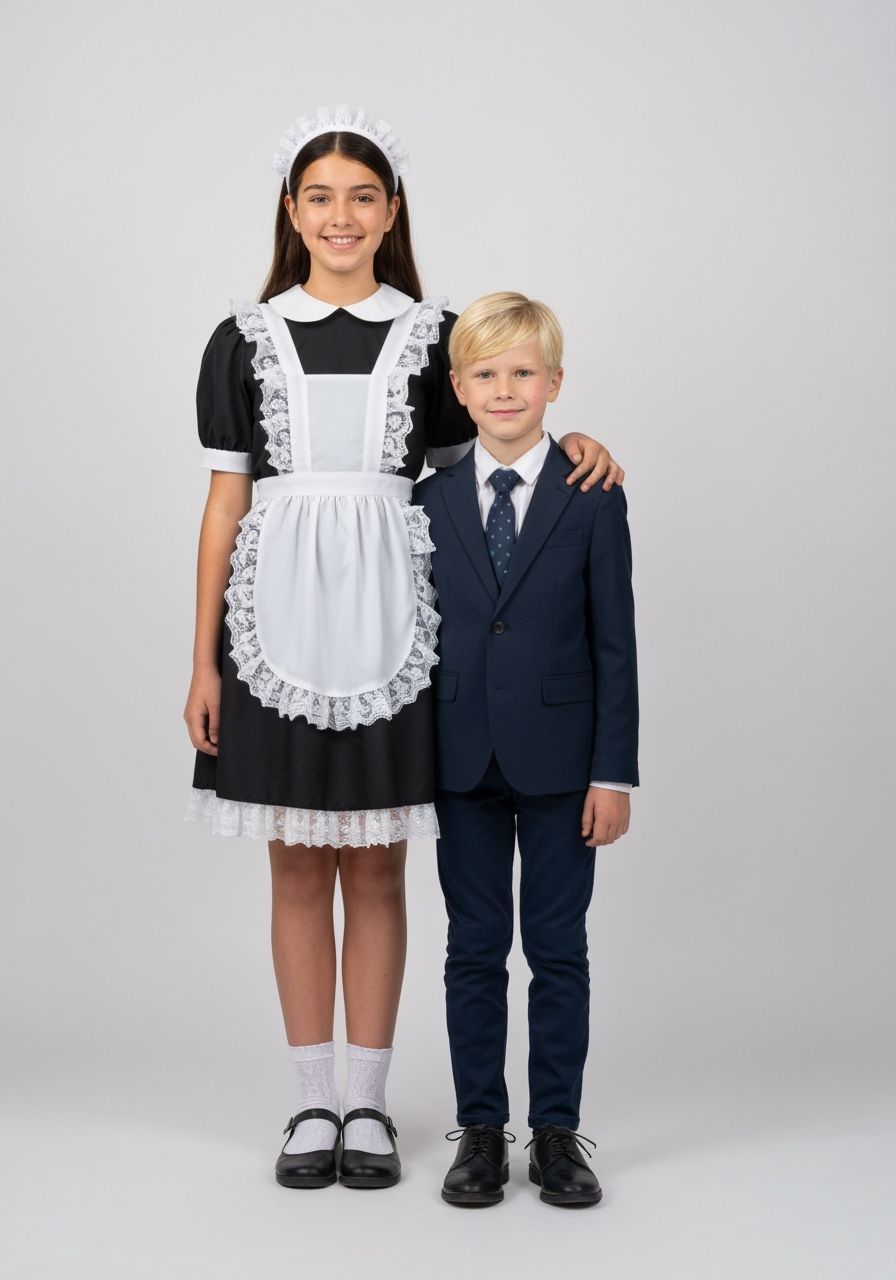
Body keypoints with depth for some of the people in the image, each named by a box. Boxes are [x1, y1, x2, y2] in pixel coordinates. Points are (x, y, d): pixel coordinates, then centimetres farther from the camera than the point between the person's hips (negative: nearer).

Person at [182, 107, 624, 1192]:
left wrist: (568, 447, -8)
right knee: (298, 866, 6)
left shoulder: (431, 333, 6)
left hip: (388, 616, 0)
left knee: (375, 865, 5)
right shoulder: (246, 338, 6)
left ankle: (368, 1103, 16)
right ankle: (313, 1102, 17)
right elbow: (225, 503, 6)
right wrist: (203, 661, 3)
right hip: (278, 615, 0)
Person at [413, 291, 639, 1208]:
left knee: (558, 949, 6)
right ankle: (480, 1128, 20)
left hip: (559, 760, -2)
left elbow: (615, 642, -3)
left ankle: (557, 1131, 17)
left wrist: (614, 772, -7)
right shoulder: (430, 500, 4)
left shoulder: (593, 499, -1)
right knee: (473, 949, 9)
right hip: (462, 760, 2)